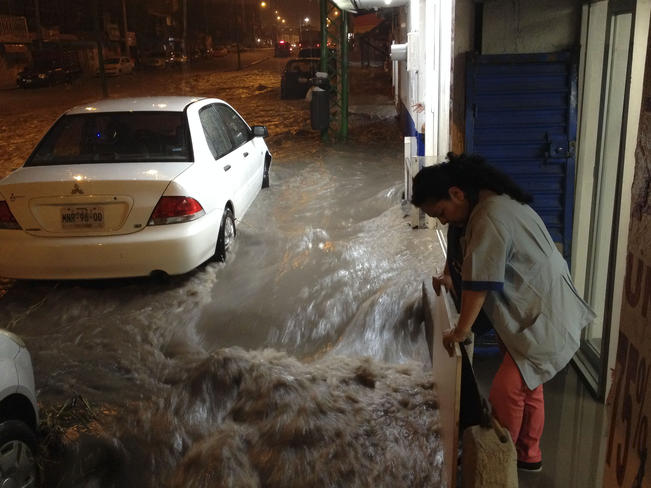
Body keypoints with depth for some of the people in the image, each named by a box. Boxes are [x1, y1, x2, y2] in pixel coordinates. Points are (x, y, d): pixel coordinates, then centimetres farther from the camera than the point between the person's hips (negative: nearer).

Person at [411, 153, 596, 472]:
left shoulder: (490, 218, -25)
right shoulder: (497, 203, 8)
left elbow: (479, 283, -21)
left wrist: (459, 331, -10)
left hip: (545, 322, -11)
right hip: (544, 314, 11)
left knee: (505, 393, -5)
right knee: (527, 389, 20)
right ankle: (527, 455, 35)